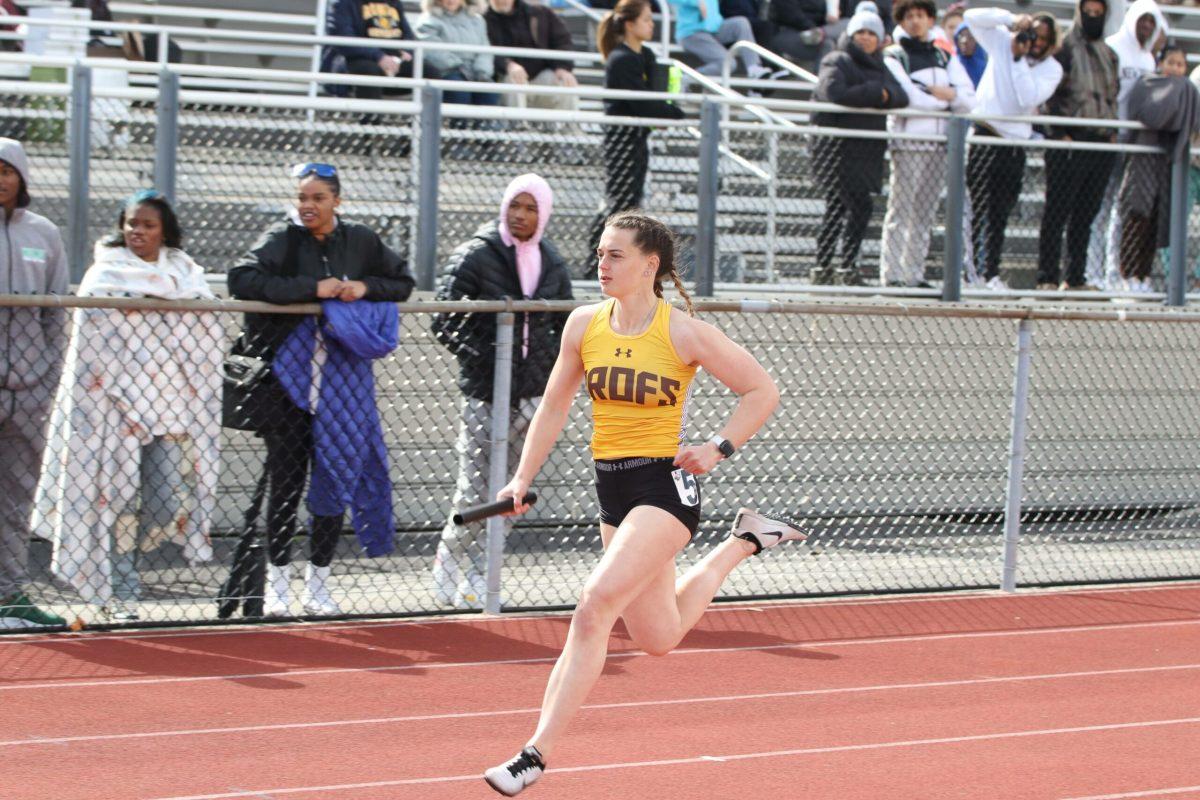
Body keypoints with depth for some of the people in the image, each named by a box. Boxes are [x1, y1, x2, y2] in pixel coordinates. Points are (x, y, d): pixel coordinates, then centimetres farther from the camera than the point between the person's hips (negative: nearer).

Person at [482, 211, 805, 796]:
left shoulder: (684, 333, -11)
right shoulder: (584, 325, 2)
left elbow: (762, 391, -3)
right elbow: (554, 406, 14)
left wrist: (718, 449, -14)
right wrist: (523, 477, 6)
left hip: (666, 482, -7)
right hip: (612, 488, 7)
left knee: (594, 607, -22)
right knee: (658, 639, 15)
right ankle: (743, 541, 39)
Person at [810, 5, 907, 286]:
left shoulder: (878, 67, 20)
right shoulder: (837, 62, -1)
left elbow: (901, 98, 9)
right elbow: (833, 93, -20)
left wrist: (884, 95, -13)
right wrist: (873, 93, -12)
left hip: (866, 151, 7)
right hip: (837, 146, -7)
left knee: (837, 208, 10)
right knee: (859, 206, -14)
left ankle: (822, 268, 14)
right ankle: (847, 268, -10)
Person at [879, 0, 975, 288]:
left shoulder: (945, 58, 19)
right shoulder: (893, 57, 2)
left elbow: (969, 99, 11)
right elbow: (906, 97, -13)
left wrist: (952, 95, -10)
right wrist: (942, 98, -2)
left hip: (939, 143, 6)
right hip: (908, 142, -6)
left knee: (924, 214, 6)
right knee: (901, 210, -9)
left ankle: (915, 274, 8)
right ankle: (891, 275, -10)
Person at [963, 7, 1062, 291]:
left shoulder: (1052, 69, 3)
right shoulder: (1003, 42, 6)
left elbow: (1028, 98, -13)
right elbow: (973, 17, -3)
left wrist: (1019, 59, -12)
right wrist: (1012, 20, -11)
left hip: (1015, 142, 2)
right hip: (984, 136, -2)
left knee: (1000, 214, 5)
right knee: (982, 208, -9)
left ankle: (989, 273, 9)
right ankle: (985, 272, -11)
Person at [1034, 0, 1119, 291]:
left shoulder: (1109, 55, 18)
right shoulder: (1065, 49, -2)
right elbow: (1050, 94, -7)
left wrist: (1114, 131, 11)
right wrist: (1059, 133, -15)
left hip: (1102, 144, 6)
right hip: (1070, 142, -6)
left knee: (1086, 214, 7)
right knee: (1058, 211, -6)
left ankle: (1075, 278, 11)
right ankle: (1048, 277, -6)